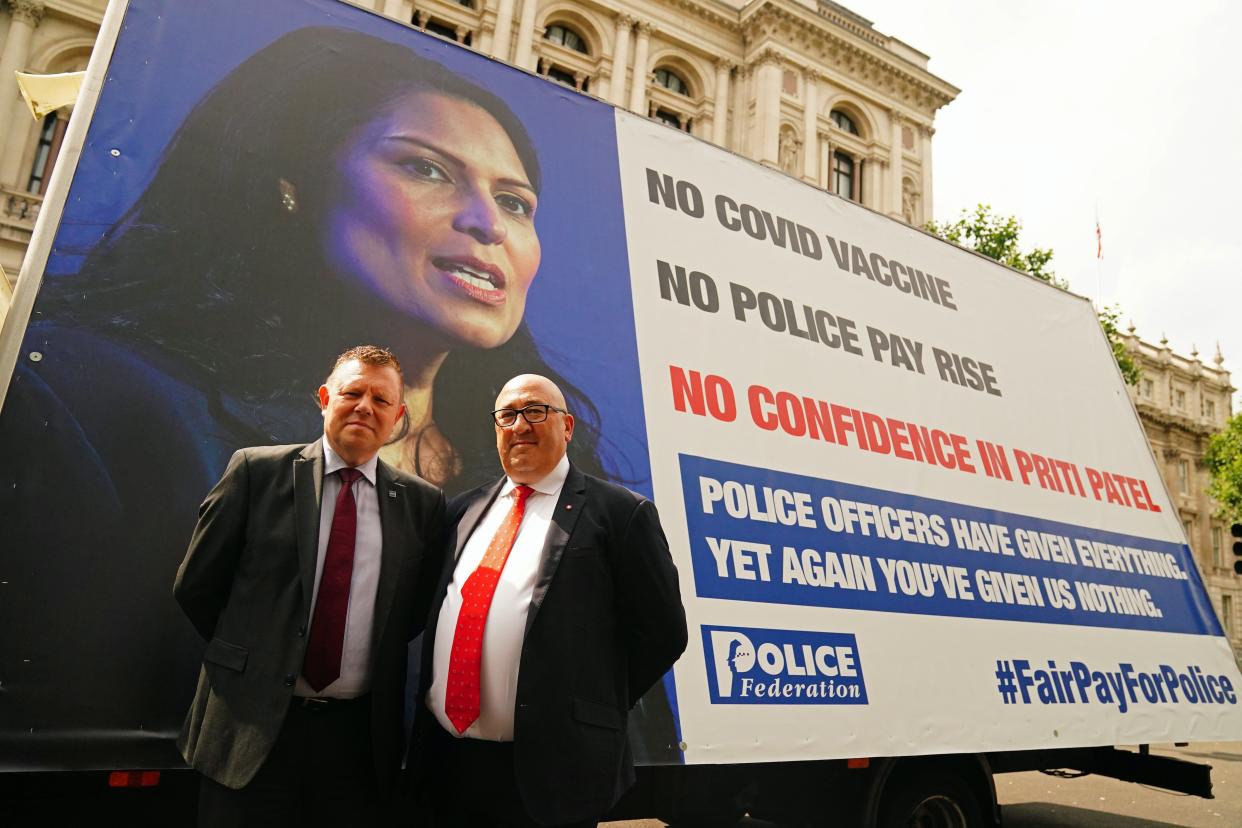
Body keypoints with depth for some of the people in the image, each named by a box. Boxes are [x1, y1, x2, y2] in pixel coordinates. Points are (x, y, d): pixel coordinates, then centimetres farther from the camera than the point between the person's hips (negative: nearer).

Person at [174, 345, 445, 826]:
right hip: (252, 724, -1)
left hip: (359, 734, 2)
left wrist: (379, 676, 4)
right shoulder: (257, 471, -3)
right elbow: (195, 585, 2)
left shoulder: (422, 503, 0)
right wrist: (246, 655, 6)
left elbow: (417, 612, 8)